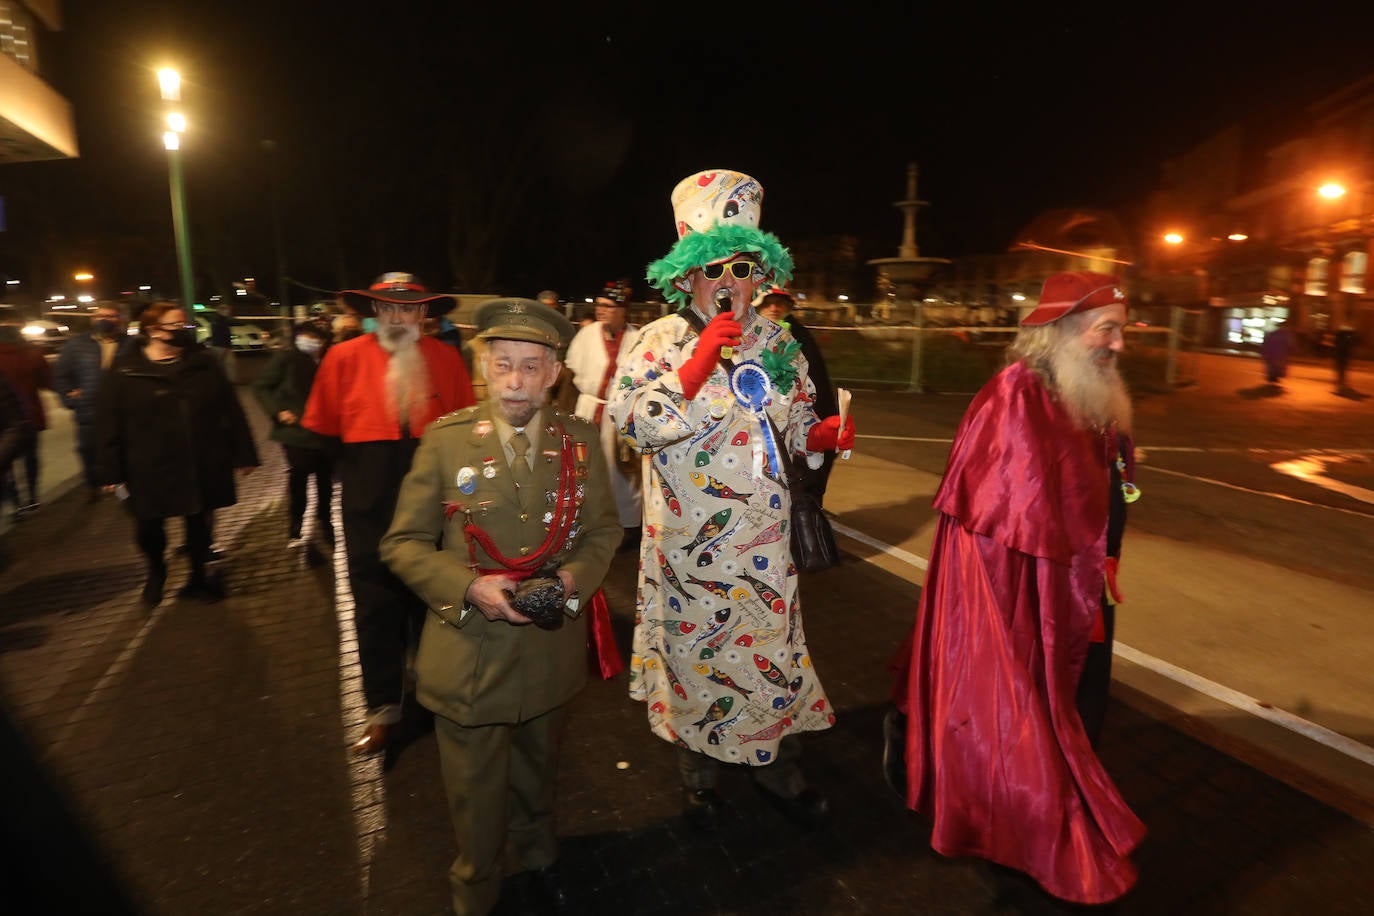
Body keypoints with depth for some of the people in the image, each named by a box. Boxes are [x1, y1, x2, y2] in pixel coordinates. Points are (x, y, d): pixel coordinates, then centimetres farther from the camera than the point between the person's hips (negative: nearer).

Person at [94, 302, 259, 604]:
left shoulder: (203, 363, 2)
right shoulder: (124, 370, -3)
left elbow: (230, 411, 2)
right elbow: (108, 424, -3)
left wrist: (243, 454, 0)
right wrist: (111, 472, -5)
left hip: (202, 466, 1)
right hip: (149, 470, -1)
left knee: (198, 523, 14)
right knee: (148, 528, 9)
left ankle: (198, 576, 34)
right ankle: (156, 571, 40)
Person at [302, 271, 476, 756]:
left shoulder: (446, 359, 1)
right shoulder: (343, 358, 0)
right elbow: (320, 430, 9)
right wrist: (358, 461, 5)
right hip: (369, 506, 0)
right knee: (375, 607, 6)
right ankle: (382, 710, 23)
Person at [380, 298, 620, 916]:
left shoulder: (580, 441, -4)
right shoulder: (446, 439, -10)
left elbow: (603, 528, 5)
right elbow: (404, 542, -6)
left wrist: (576, 575, -14)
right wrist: (469, 586, -21)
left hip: (550, 651, 2)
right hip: (469, 652, -2)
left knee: (536, 777, 26)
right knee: (476, 797, 16)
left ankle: (537, 864, 56)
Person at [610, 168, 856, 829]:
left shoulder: (778, 343, 8)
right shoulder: (659, 341, -4)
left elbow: (796, 426, 13)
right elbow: (633, 422, -18)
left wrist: (821, 435, -9)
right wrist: (698, 362, -24)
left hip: (762, 538, 3)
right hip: (688, 541, -3)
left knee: (774, 650, 12)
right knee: (694, 652, 11)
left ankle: (777, 769, 38)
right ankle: (699, 777, 37)